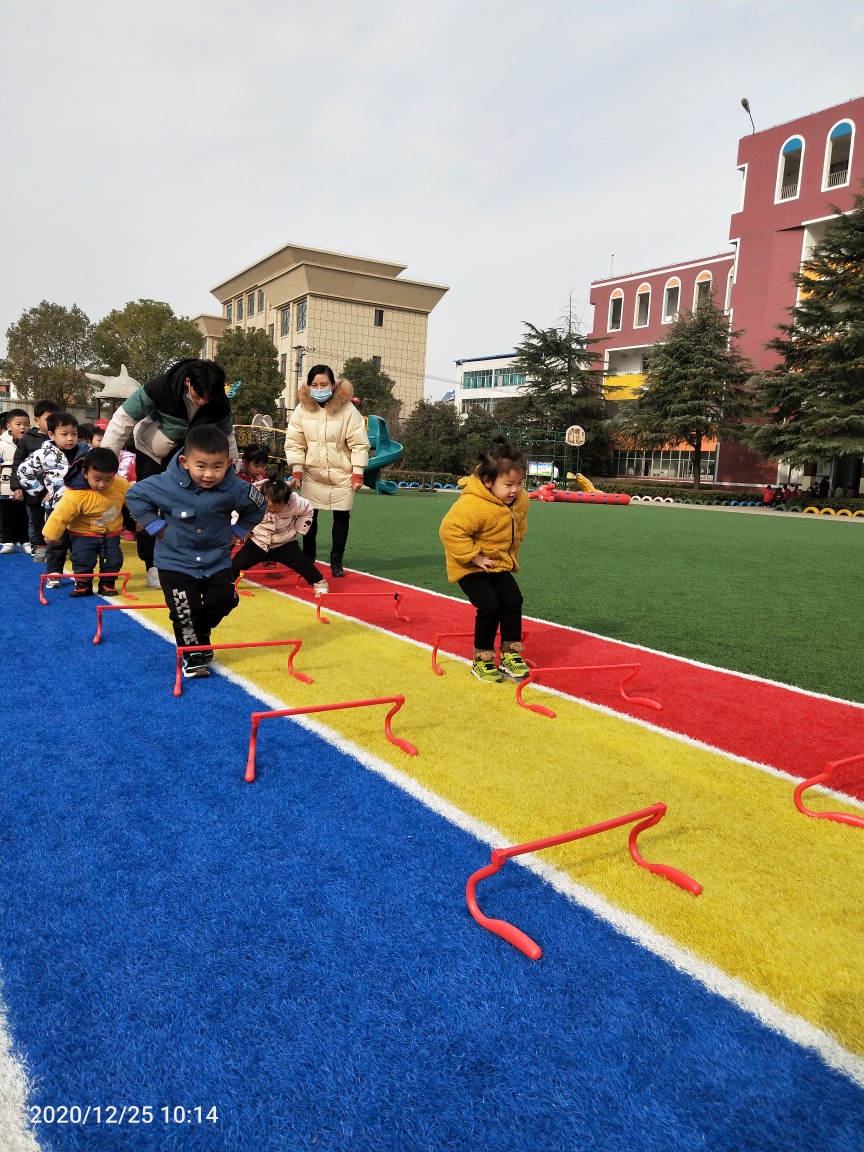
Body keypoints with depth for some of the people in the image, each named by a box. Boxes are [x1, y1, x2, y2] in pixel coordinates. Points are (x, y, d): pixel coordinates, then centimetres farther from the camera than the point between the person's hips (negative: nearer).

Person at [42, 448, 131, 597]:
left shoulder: (122, 486, -19)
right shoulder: (74, 495, -30)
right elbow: (60, 515, -21)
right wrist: (51, 535, -11)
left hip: (111, 533, 3)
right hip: (83, 534, -3)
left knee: (113, 560, 2)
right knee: (82, 559, -3)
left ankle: (107, 584, 23)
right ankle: (83, 584, 19)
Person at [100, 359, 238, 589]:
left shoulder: (219, 404, -23)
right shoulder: (159, 388, -34)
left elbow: (227, 437, -3)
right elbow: (123, 419, -26)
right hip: (151, 452, -2)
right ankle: (152, 565, 11)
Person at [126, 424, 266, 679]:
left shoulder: (235, 488, -19)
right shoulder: (166, 484, -23)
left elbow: (258, 507, 2)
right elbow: (135, 496, -6)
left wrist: (236, 531, 0)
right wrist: (156, 527, -9)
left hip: (217, 561, 2)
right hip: (175, 563, -2)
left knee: (224, 600, 8)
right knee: (185, 614, 1)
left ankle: (201, 634, 38)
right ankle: (192, 655, 23)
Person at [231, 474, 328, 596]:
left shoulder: (295, 502, -23)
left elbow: (308, 511, -1)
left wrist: (298, 529, -2)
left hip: (284, 544, -1)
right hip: (257, 542, 1)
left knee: (302, 563, -11)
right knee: (236, 563, 0)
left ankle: (319, 582, 8)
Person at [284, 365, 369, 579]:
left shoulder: (347, 409, -12)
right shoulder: (302, 408, -5)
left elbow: (359, 443, -9)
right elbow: (294, 443, 1)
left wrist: (358, 473, -11)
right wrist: (297, 471, -6)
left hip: (342, 474, -2)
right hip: (312, 473, 2)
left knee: (341, 516, 4)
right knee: (309, 515, 7)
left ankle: (336, 561, 18)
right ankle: (308, 557, 25)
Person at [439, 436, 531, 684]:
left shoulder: (520, 500, -3)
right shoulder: (472, 504, -29)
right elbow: (450, 530, -31)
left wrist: (510, 555, 11)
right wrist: (474, 556, -24)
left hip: (500, 564, 7)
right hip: (470, 567, -7)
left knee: (513, 601, -6)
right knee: (489, 606, -17)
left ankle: (510, 655, 7)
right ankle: (481, 660, -1)